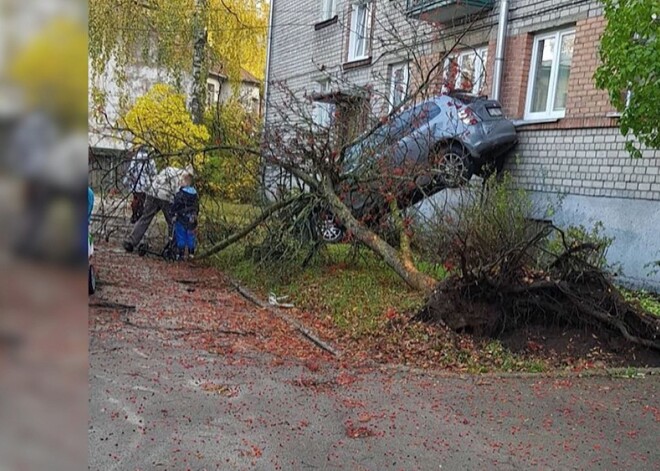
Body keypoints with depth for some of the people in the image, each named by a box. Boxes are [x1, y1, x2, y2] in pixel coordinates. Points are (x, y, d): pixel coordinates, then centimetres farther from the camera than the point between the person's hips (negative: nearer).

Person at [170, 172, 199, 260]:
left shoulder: (180, 194, -15)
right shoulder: (195, 194, 6)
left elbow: (175, 206, -14)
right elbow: (197, 207, 14)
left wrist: (173, 214, -3)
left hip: (181, 219, -5)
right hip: (192, 220, 5)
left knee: (181, 237, 2)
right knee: (190, 236, 13)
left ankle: (180, 254, 5)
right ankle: (191, 253, 18)